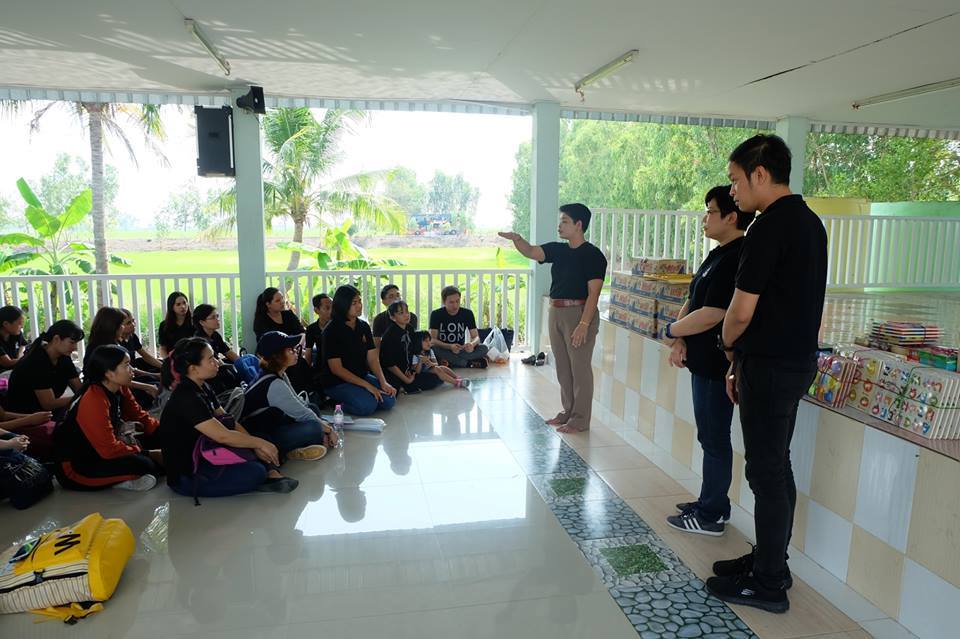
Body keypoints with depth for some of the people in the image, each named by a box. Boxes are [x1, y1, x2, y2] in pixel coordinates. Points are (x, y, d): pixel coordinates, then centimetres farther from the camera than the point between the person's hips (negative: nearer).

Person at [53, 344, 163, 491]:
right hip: (75, 467, -9)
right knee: (143, 464, -29)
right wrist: (148, 454, -20)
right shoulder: (93, 401, -27)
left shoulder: (120, 389, -3)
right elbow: (109, 449, -28)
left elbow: (140, 417, 6)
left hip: (100, 452, 9)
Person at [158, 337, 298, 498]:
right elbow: (222, 436, -26)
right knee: (255, 472, -25)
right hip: (184, 477, -10)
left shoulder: (202, 388, 6)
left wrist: (256, 445, -6)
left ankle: (271, 473, -8)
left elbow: (228, 421, 6)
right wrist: (260, 443, -14)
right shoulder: (186, 399, -23)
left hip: (201, 458, 10)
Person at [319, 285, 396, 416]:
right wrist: (367, 385, -20)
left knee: (389, 400, -12)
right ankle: (338, 403, 0)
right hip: (337, 382, -6)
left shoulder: (363, 326, 5)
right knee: (368, 405, -27)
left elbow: (372, 358, 2)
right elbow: (336, 369, -17)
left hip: (362, 376, 6)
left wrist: (383, 382, -15)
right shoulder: (332, 331, -14)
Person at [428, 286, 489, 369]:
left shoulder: (467, 313, 0)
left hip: (461, 350, 2)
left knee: (483, 348, -23)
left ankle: (449, 363, -28)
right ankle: (470, 363, -27)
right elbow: (432, 340, -15)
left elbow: (476, 337, -2)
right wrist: (450, 347, -33)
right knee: (433, 349, -36)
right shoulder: (436, 314, -7)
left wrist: (472, 344, -28)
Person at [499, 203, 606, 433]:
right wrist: (517, 239, -23)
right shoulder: (557, 250, 10)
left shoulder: (593, 255, -11)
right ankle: (568, 411, 28)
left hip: (579, 313, -8)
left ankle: (580, 420, 9)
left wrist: (584, 324, -22)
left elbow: (593, 293, -16)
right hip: (556, 312, 8)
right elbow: (530, 252, -2)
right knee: (562, 367, 15)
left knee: (580, 368, -1)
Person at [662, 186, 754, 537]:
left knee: (714, 439, 2)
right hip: (704, 361, 10)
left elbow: (711, 315, -25)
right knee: (711, 436, 18)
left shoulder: (735, 259, -20)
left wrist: (671, 331, -10)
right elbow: (692, 301, 14)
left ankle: (711, 516, 15)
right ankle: (711, 503, 32)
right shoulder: (718, 255, 13)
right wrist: (681, 339, -2)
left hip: (717, 364, -10)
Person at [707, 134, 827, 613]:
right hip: (797, 359, 9)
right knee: (776, 465, 16)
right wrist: (743, 359, 16)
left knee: (765, 471, 0)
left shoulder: (769, 228, -18)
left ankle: (768, 584, 12)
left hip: (770, 366, -9)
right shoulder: (809, 222, 12)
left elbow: (741, 310, -19)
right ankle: (770, 560, 29)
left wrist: (728, 345, 3)